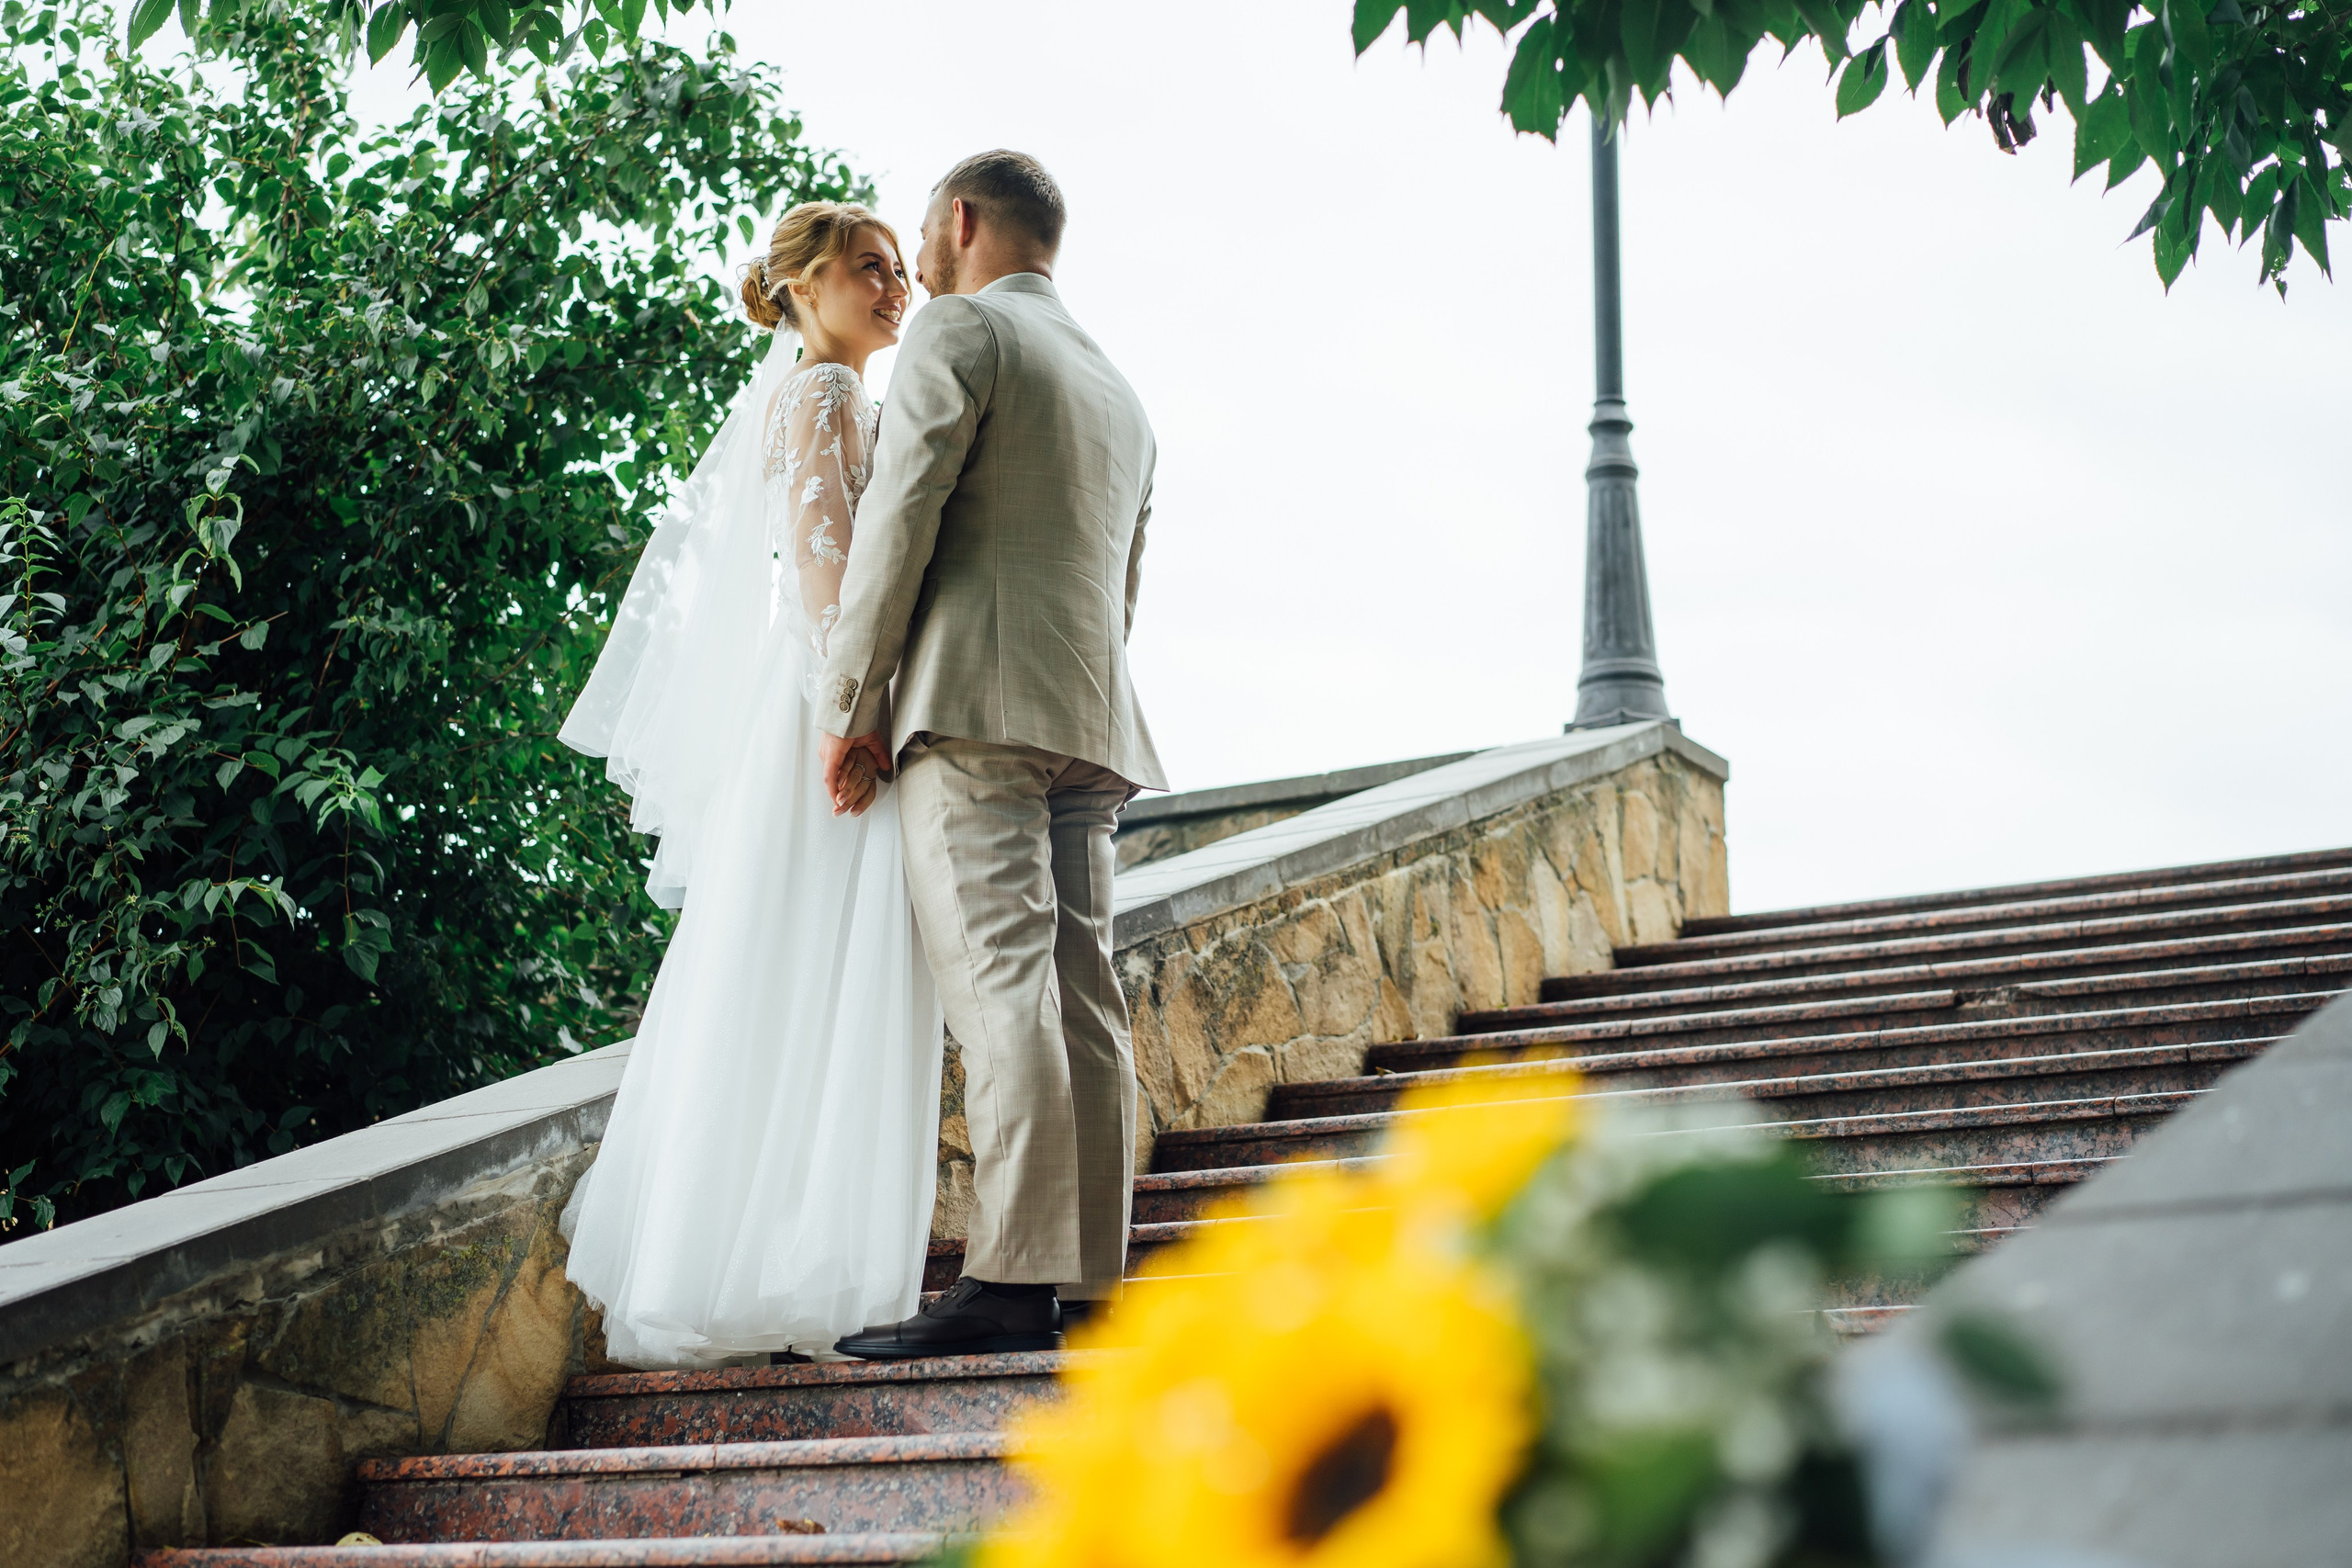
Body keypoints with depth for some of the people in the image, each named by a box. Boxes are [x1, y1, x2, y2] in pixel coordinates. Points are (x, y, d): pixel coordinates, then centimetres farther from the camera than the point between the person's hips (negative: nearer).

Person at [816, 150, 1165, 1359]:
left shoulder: (960, 330, 2)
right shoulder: (1117, 390, 28)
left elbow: (899, 518, -8)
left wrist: (848, 705, -6)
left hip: (974, 702, -8)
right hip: (1091, 716, 8)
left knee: (997, 979, -15)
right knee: (1080, 993, 3)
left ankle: (1012, 1281, -21)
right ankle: (1088, 1279, 0)